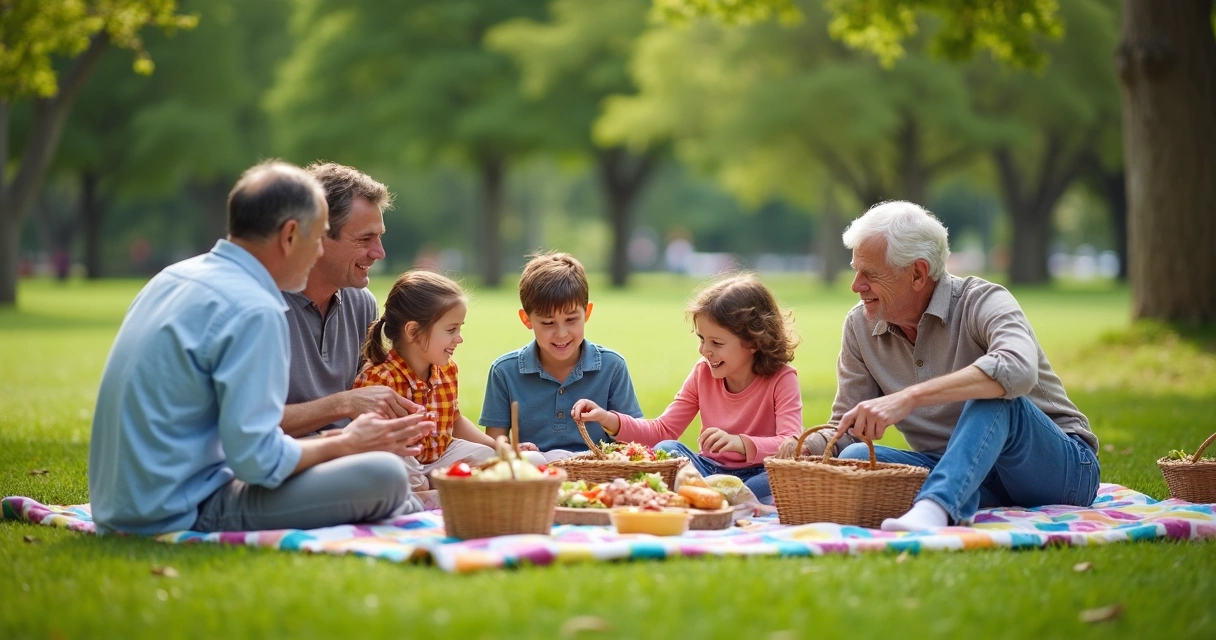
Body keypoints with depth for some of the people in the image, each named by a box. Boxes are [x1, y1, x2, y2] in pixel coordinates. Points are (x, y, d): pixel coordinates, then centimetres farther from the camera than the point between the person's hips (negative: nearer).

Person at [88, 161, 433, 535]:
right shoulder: (253, 311, -18)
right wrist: (346, 444, -3)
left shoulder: (175, 278, 9)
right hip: (185, 514, -10)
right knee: (384, 475, -11)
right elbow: (258, 459, -20)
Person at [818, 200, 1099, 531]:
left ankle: (934, 505, -55)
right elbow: (845, 431, 9)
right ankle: (959, 501, -37)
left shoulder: (983, 302, -15)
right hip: (961, 473, 5)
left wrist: (908, 398, -44)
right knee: (855, 457, -19)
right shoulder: (860, 326, 3)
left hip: (1059, 467, -5)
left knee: (992, 395, -36)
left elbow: (1018, 368, -38)